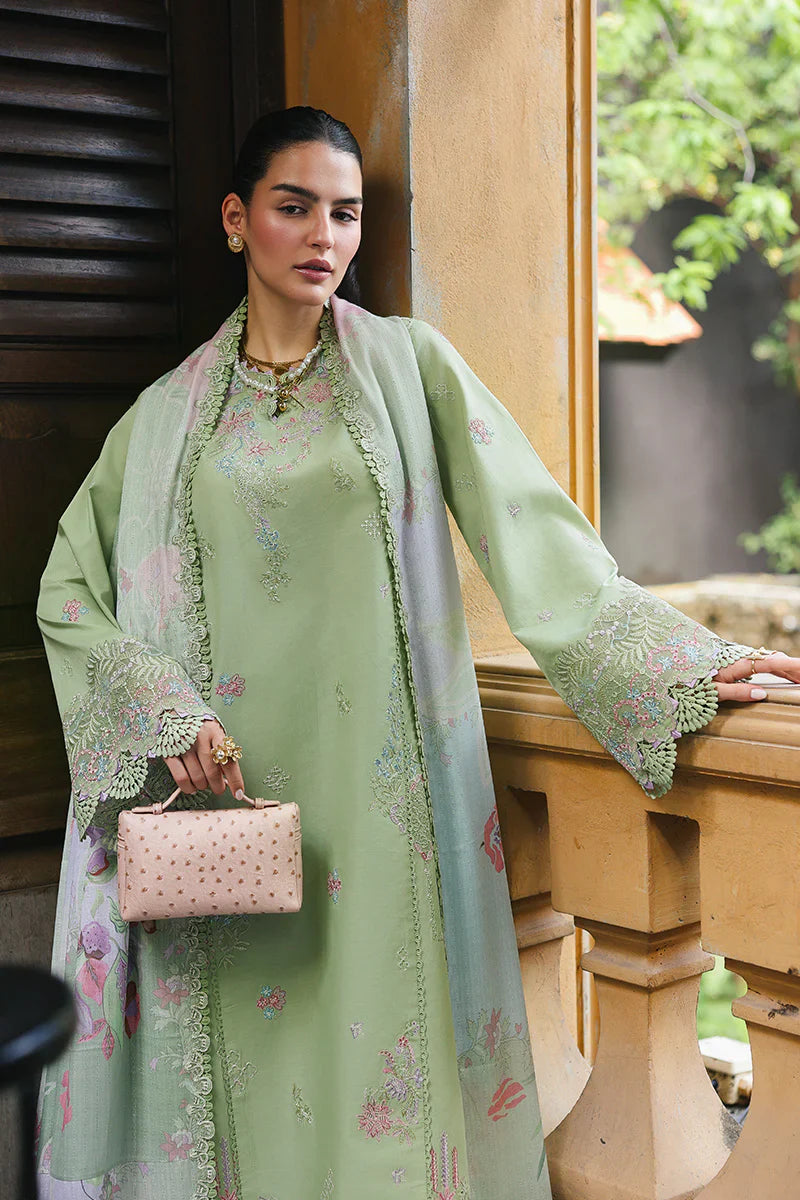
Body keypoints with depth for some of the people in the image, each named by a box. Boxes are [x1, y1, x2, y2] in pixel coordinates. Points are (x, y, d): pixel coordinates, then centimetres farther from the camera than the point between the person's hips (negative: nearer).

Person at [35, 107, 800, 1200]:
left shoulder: (410, 366, 5)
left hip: (377, 789, -1)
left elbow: (535, 532, 1)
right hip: (218, 786, 1)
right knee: (235, 1058, 4)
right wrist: (162, 712, -7)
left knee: (378, 1040, 1)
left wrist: (685, 660, -6)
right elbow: (72, 588, 8)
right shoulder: (171, 410, 9)